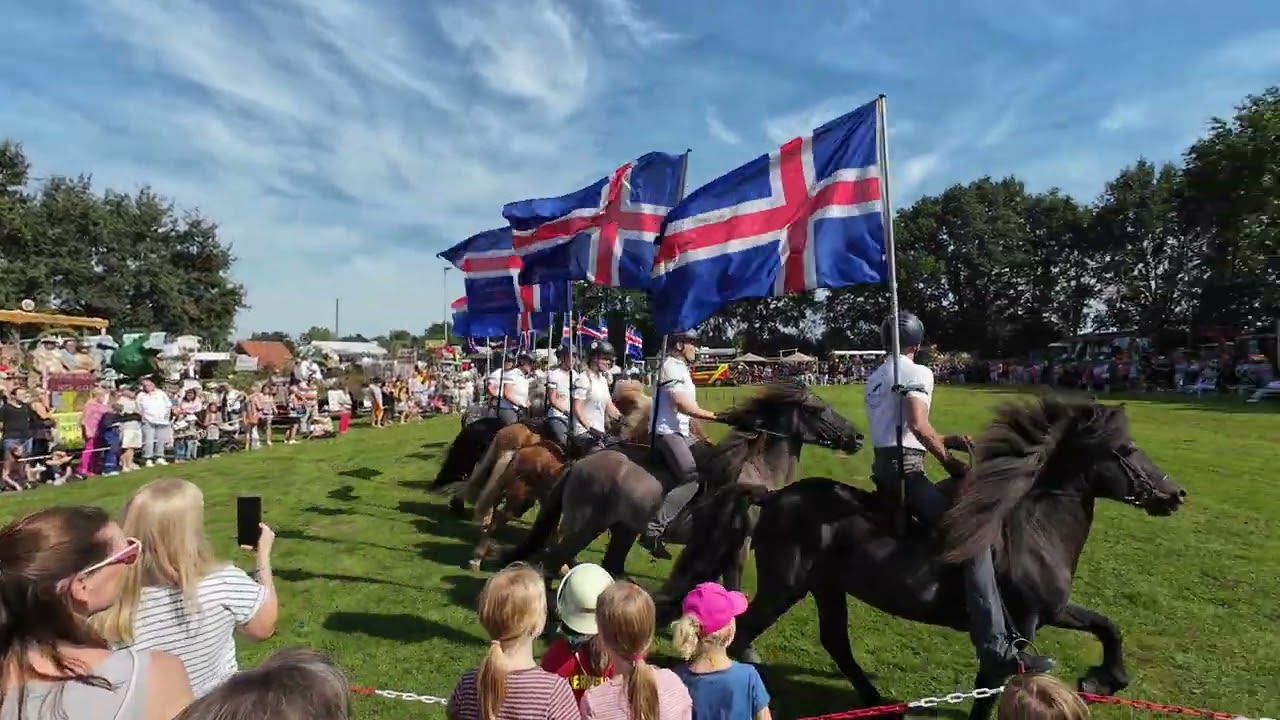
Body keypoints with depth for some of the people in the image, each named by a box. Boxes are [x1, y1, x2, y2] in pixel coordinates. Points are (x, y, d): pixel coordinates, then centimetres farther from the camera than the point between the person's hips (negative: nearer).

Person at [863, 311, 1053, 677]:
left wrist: (947, 441, 23)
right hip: (905, 469, -10)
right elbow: (919, 427, -21)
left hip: (881, 466, 10)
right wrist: (949, 460, -7)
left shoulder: (874, 379, 20)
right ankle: (997, 651, -25)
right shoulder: (917, 373, -6)